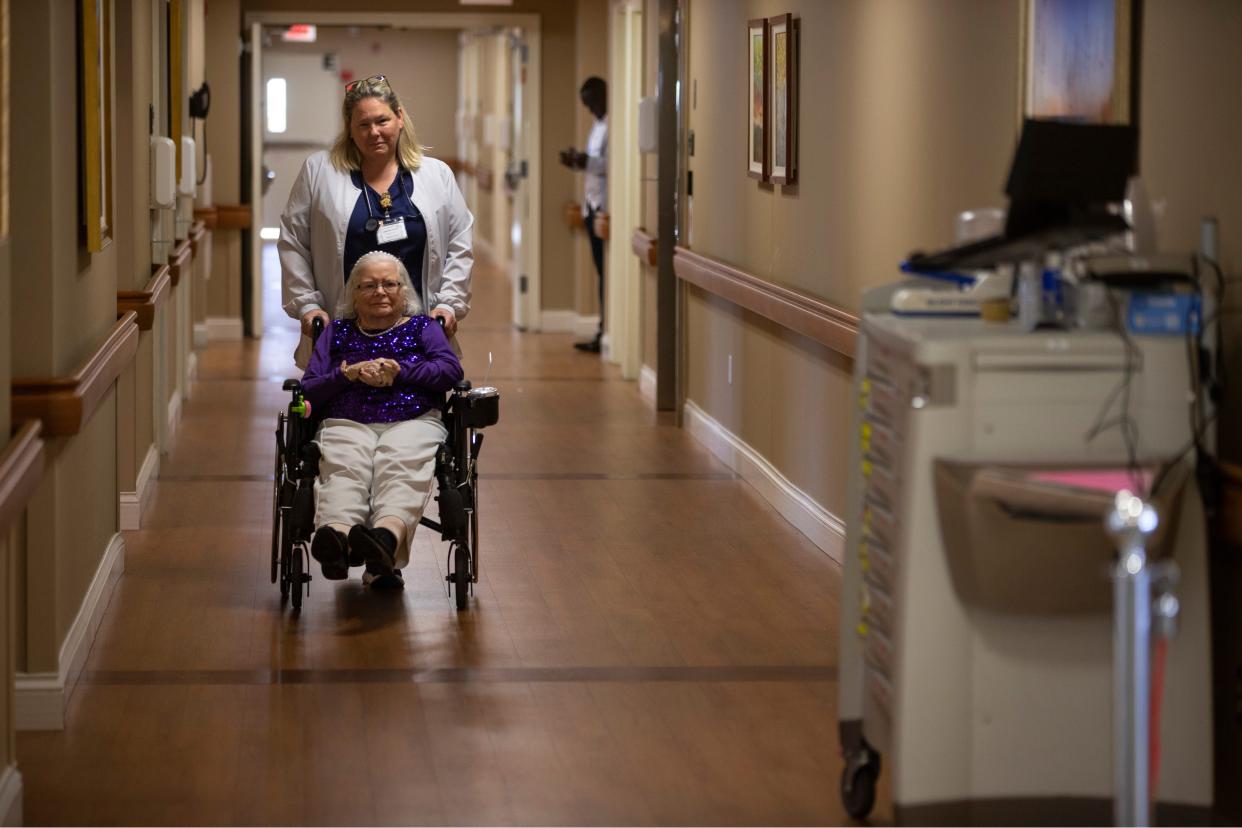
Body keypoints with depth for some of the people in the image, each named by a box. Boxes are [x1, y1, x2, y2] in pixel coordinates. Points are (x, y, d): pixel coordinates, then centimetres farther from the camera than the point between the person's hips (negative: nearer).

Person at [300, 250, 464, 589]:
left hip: (413, 422, -1)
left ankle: (387, 536, -69)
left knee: (400, 471, -38)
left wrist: (400, 372, -4)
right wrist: (347, 375, -1)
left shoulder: (423, 327, 26)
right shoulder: (336, 332, 29)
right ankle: (336, 537, -67)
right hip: (346, 424, 1)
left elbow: (452, 370, 6)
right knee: (343, 472, -37)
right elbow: (307, 391, 17)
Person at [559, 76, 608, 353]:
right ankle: (603, 332, 11)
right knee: (601, 270, 9)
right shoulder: (598, 124, 19)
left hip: (605, 206, -9)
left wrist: (588, 162, -25)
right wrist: (577, 162, 7)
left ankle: (606, 333, -5)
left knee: (606, 271, -7)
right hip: (593, 205, 9)